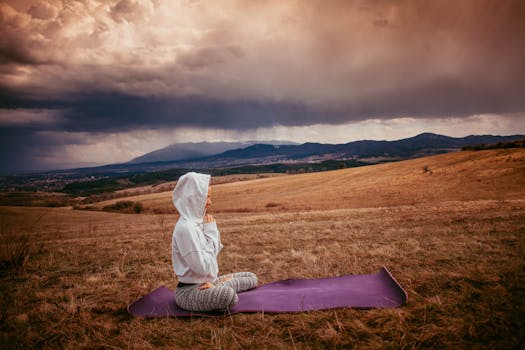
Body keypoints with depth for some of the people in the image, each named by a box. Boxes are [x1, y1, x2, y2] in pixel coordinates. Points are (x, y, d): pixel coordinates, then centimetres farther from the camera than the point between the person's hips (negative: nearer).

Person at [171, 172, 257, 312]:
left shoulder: (199, 221, 6)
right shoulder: (185, 228, -22)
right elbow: (204, 268, -25)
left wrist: (213, 232, -4)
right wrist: (210, 233, -17)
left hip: (208, 281, 10)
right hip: (189, 291, -10)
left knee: (252, 278, 14)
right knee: (228, 296, -39)